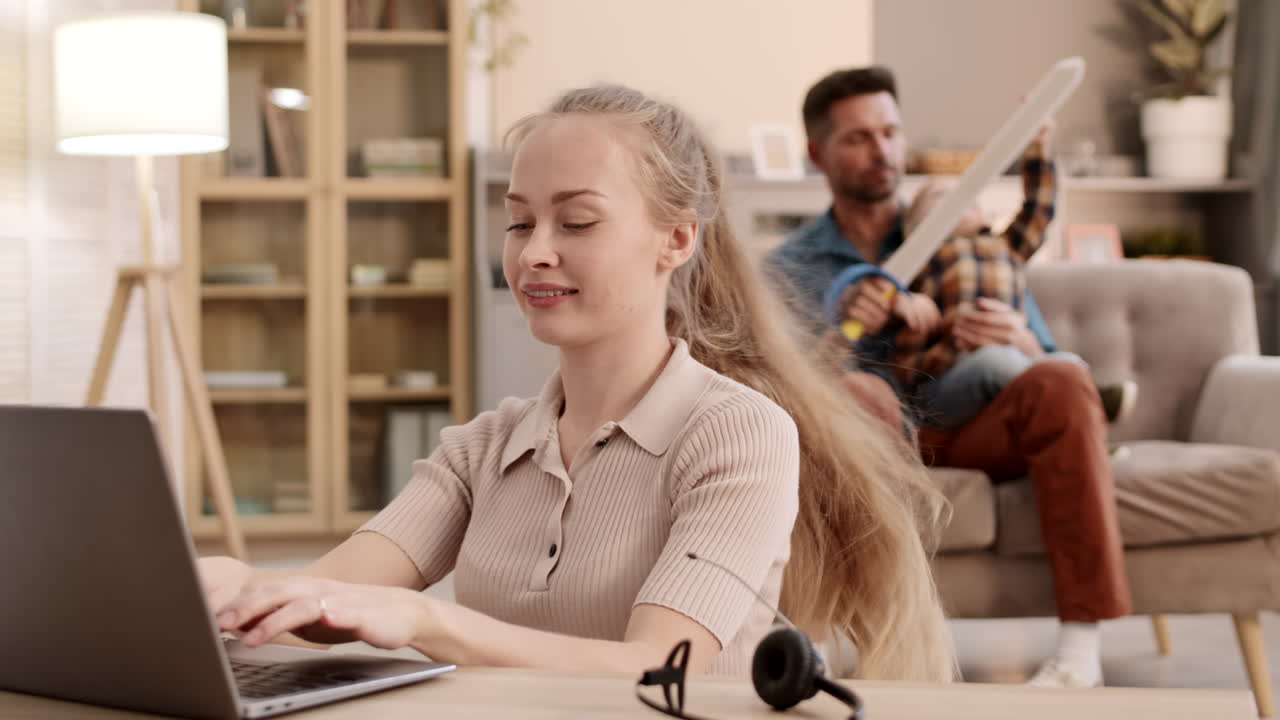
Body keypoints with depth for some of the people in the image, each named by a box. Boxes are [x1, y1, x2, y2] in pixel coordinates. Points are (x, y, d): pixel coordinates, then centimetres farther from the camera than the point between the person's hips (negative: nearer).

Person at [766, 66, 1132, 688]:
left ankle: (1081, 642, -32)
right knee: (855, 391, -35)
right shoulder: (786, 270, 14)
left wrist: (1017, 341, -12)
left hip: (974, 435, 2)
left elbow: (1044, 363, 13)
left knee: (1063, 385, -30)